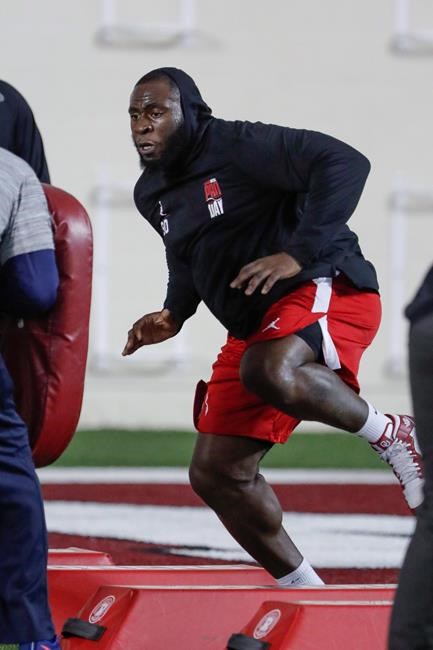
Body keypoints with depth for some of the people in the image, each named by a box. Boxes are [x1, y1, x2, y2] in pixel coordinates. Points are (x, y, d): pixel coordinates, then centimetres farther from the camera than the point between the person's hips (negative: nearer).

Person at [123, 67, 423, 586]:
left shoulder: (241, 147, -16)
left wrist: (297, 254, -29)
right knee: (216, 473, 4)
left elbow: (345, 164, -25)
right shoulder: (152, 194, 10)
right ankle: (303, 590, 18)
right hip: (253, 327, 9)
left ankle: (390, 434, -17)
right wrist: (174, 314, 9)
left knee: (268, 371, -41)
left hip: (325, 289, -9)